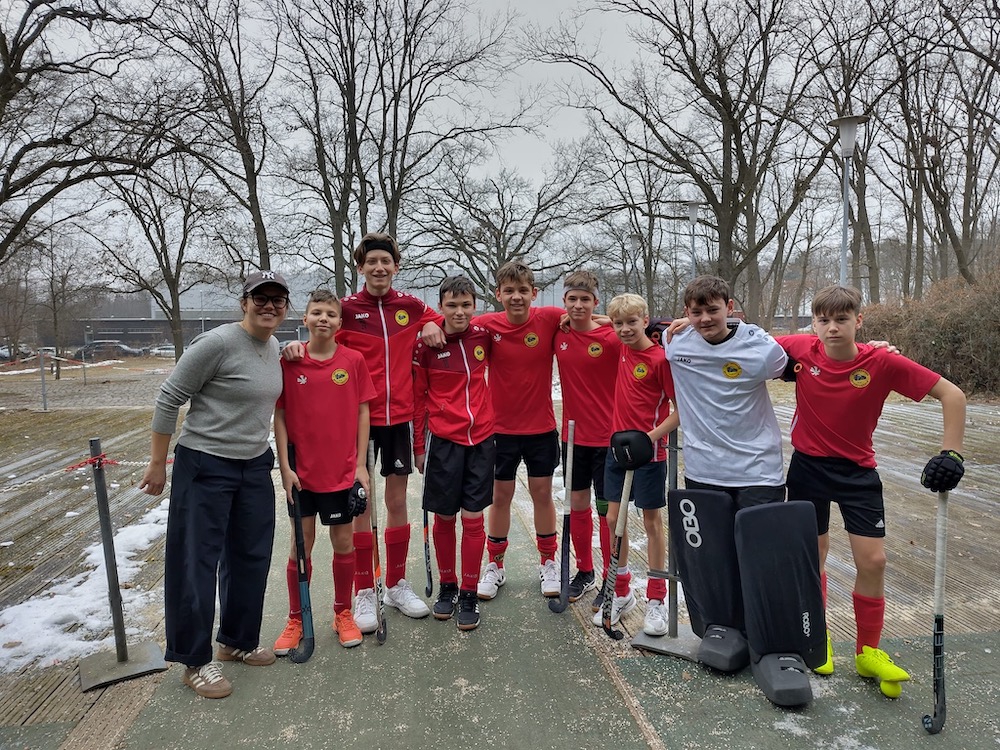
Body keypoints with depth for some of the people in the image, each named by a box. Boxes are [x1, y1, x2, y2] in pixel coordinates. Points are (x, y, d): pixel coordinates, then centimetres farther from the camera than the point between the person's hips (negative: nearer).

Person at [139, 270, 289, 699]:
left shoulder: (273, 348, 5)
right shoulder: (217, 343, -17)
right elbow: (168, 399, -12)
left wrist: (280, 461, 16)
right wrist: (157, 463, -8)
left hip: (255, 467, 7)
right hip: (205, 466, -7)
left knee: (251, 559, 14)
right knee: (197, 562, 3)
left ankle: (238, 641, 33)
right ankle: (195, 662, 19)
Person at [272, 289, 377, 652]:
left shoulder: (354, 360, -3)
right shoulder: (289, 362, -4)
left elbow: (362, 412, 0)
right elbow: (279, 416, -1)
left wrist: (361, 463, -3)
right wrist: (285, 467, -5)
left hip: (343, 470, 0)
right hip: (301, 471, 0)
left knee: (343, 542, 10)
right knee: (301, 543, 9)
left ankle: (343, 613, 29)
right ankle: (296, 620, 26)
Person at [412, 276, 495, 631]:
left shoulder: (483, 336, -2)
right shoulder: (426, 344, -7)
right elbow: (418, 397, 0)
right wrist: (418, 447, 2)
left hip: (481, 440, 1)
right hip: (443, 441, -1)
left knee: (473, 518, 5)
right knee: (444, 517, 9)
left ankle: (469, 594, 19)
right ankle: (446, 586, 29)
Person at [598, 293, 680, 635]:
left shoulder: (660, 359, -15)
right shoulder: (624, 351, 3)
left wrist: (650, 437, -23)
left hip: (649, 452, -6)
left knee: (652, 522, 6)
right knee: (614, 520, 10)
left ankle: (656, 600, 20)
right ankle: (621, 592, 26)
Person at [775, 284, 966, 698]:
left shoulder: (883, 362, -17)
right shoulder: (801, 349, -14)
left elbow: (951, 394, -12)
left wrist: (950, 453, -17)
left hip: (857, 472, 0)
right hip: (807, 466, 1)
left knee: (873, 560, 0)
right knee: (814, 555, 11)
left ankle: (868, 652, 21)